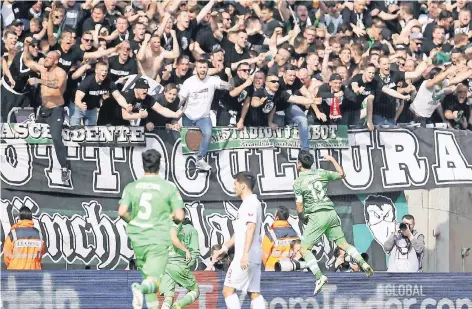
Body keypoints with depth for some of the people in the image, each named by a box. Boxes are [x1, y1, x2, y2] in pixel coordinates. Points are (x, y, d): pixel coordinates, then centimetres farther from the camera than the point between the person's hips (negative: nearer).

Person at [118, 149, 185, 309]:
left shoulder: (132, 187, 3)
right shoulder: (169, 187, -3)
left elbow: (122, 212, -7)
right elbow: (179, 216, -6)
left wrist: (132, 222, 13)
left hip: (138, 240, 3)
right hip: (159, 240, -3)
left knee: (147, 276, 20)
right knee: (153, 281, -12)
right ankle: (140, 289, -44)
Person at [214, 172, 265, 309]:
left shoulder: (251, 203, -12)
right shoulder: (249, 203, 20)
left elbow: (251, 228, -23)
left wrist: (245, 254, -29)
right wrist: (226, 247, 34)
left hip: (247, 256, -10)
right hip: (254, 257, 10)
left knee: (228, 290, -8)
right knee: (253, 292, 6)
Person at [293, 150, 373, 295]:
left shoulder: (298, 182, -6)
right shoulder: (321, 173, 7)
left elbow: (300, 208, -6)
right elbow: (341, 174, 24)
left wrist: (303, 218, 14)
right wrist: (332, 159, 34)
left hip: (316, 216, -5)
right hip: (331, 213, 5)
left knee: (305, 249, 0)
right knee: (343, 243, 14)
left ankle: (319, 276, -17)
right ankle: (363, 263, -4)